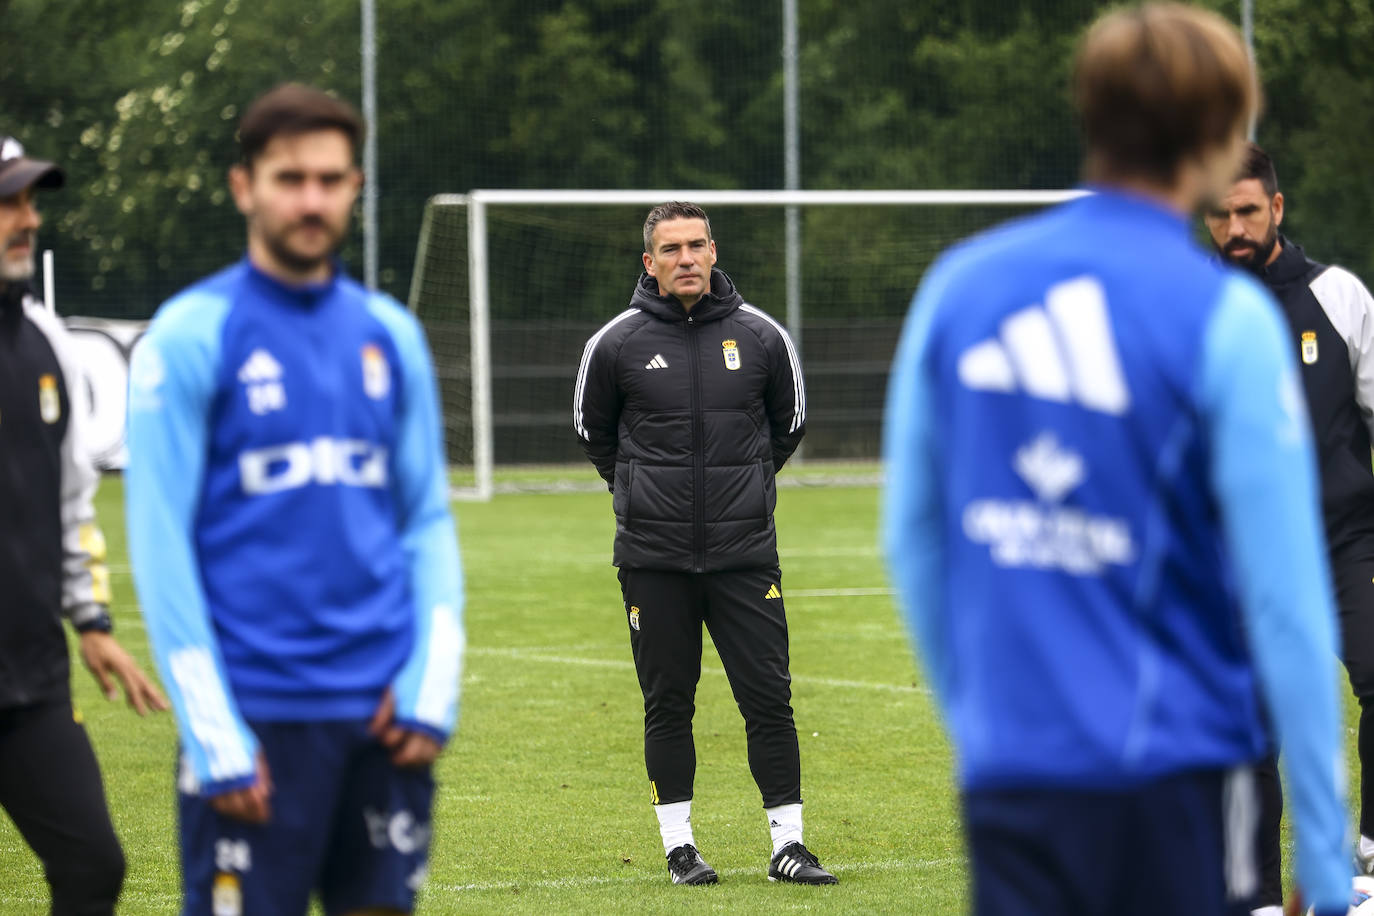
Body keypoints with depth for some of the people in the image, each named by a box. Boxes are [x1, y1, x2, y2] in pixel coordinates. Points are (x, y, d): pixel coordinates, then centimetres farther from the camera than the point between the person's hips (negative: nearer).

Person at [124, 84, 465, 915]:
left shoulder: (391, 334, 11)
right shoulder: (191, 337, -4)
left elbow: (429, 519, 14)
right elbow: (160, 542, -6)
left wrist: (433, 685, 0)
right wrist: (214, 735, -11)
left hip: (384, 714, 5)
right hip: (258, 715, -5)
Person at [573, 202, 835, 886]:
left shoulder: (761, 337, 1)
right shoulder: (617, 344, -2)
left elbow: (789, 421, 18)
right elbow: (592, 429, 15)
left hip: (745, 551, 1)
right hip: (654, 556, 0)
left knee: (769, 699, -1)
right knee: (668, 703, 5)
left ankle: (787, 844, 6)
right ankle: (679, 846, 15)